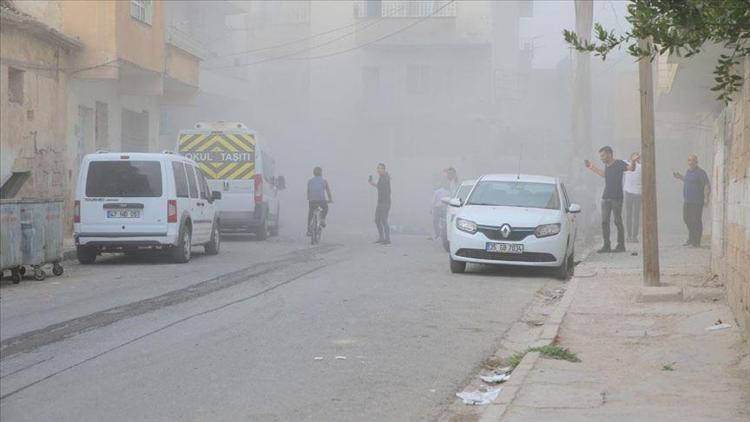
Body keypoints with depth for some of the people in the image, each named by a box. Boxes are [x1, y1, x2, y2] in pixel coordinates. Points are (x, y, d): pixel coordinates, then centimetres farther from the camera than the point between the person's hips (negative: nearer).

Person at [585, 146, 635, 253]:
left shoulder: (619, 163, -8)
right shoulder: (607, 166, 13)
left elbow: (630, 168, -21)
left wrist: (633, 163, -43)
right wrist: (591, 167, 35)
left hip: (616, 198, -7)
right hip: (606, 197, 7)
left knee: (618, 221, -3)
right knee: (604, 221, 5)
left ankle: (621, 245, 3)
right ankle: (606, 245, 9)